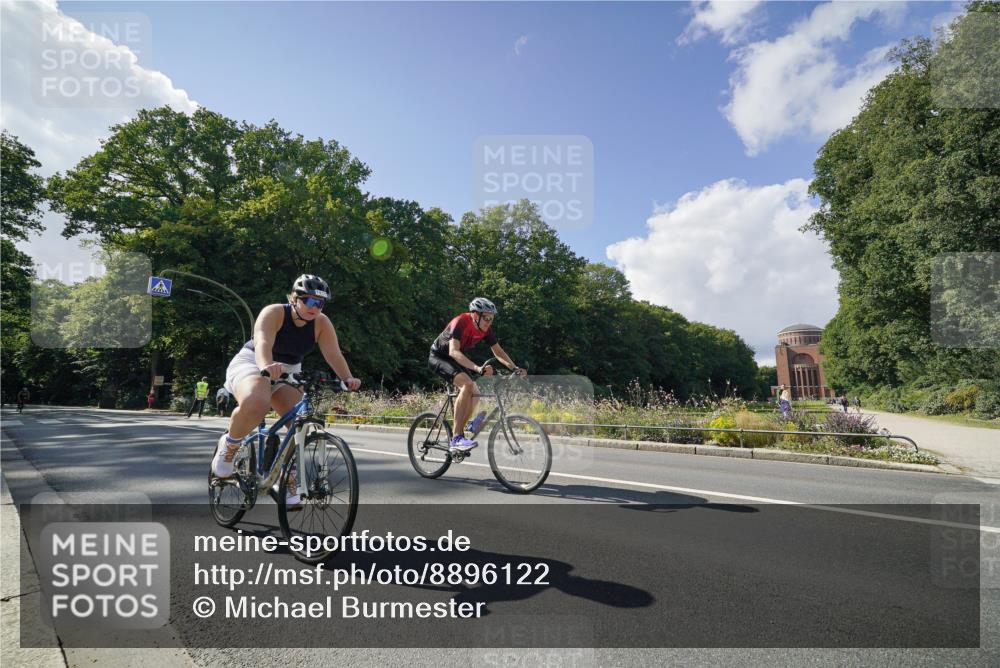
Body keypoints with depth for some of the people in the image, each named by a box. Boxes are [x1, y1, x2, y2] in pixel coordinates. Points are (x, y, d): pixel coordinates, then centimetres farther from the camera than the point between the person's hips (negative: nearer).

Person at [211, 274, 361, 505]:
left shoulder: (322, 324, -11)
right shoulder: (273, 313, -22)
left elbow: (334, 354, -23)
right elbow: (262, 343, -40)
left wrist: (347, 378, -42)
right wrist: (266, 366, -62)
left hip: (288, 372, 5)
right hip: (251, 363, -4)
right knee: (256, 404, -37)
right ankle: (229, 444, -5)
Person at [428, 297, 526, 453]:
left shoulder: (486, 329, -9)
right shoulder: (460, 322, -30)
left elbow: (498, 351, -2)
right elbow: (453, 351, -42)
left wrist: (515, 368, -16)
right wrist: (477, 368, -53)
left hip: (455, 360, 8)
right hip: (438, 357, -8)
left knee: (474, 393, -6)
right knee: (467, 384, -29)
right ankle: (457, 438, -29)